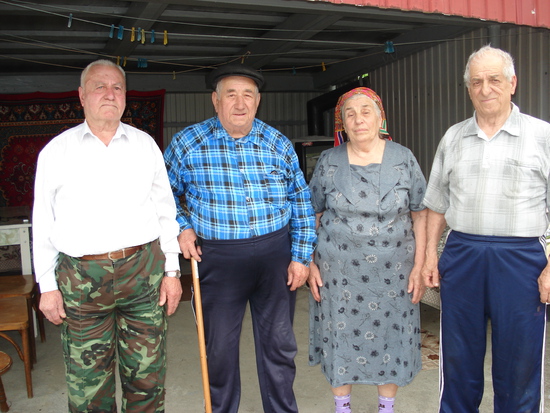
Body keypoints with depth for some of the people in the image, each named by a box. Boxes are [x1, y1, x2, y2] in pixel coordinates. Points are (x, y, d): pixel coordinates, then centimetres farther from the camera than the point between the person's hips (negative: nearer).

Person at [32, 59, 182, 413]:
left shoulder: (145, 145, 8)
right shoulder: (56, 151, 5)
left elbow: (166, 211, 8)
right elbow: (43, 224, 7)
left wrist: (172, 270, 4)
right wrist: (47, 285, 3)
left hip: (143, 270, 1)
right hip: (80, 278, 0)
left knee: (147, 374, 9)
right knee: (88, 382, 9)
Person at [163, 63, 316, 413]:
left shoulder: (279, 144, 1)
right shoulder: (189, 142, -4)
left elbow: (302, 203, 6)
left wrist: (301, 256, 3)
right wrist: (180, 227, -4)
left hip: (276, 253, 2)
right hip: (218, 257, -1)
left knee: (279, 344, 13)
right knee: (220, 346, 12)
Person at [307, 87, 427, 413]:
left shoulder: (403, 159, -1)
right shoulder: (329, 162, 0)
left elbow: (420, 215, 0)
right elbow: (312, 216, 4)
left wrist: (419, 267, -4)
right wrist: (310, 263, -2)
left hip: (392, 272, 0)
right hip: (338, 271, 0)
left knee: (390, 339, 11)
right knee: (341, 338, 10)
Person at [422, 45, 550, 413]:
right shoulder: (453, 138, 10)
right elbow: (437, 205, 13)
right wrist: (431, 254, 6)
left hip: (520, 258, -2)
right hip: (461, 255, 3)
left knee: (518, 363, 8)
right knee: (459, 358, 13)